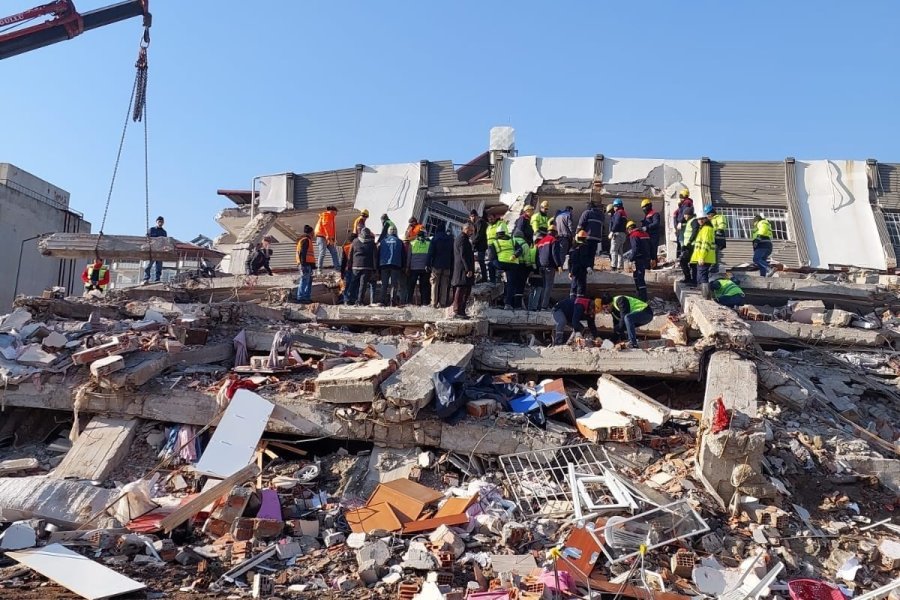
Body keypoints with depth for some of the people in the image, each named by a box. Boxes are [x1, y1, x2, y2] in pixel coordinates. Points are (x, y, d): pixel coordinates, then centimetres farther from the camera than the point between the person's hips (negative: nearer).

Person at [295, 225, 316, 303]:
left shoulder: (307, 240, 23)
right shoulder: (305, 240, -10)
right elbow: (302, 253, -19)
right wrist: (303, 264, -24)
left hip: (308, 264, 11)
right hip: (306, 264, -11)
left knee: (309, 281, 14)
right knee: (304, 281, -10)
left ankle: (307, 297, 18)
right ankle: (301, 298, -9)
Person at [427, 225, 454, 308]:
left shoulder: (435, 239, -1)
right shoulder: (450, 239, 11)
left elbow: (431, 252, -6)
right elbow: (452, 254, 12)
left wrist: (429, 264, -4)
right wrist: (452, 266, 15)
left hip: (436, 265, -3)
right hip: (447, 266, 3)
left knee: (435, 284, 1)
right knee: (445, 285, 5)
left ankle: (434, 303, -3)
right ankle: (443, 303, 1)